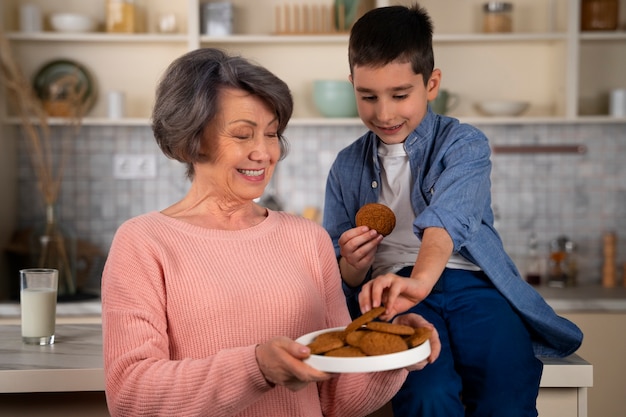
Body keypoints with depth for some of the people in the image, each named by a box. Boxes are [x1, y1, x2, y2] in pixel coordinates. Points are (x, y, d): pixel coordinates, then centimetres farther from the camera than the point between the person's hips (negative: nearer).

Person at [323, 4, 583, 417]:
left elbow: (448, 217, -17)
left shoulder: (464, 144, 6)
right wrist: (353, 267, -6)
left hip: (469, 283, -1)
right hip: (395, 292, 1)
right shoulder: (347, 167, 16)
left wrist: (420, 280, -37)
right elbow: (341, 280, 19)